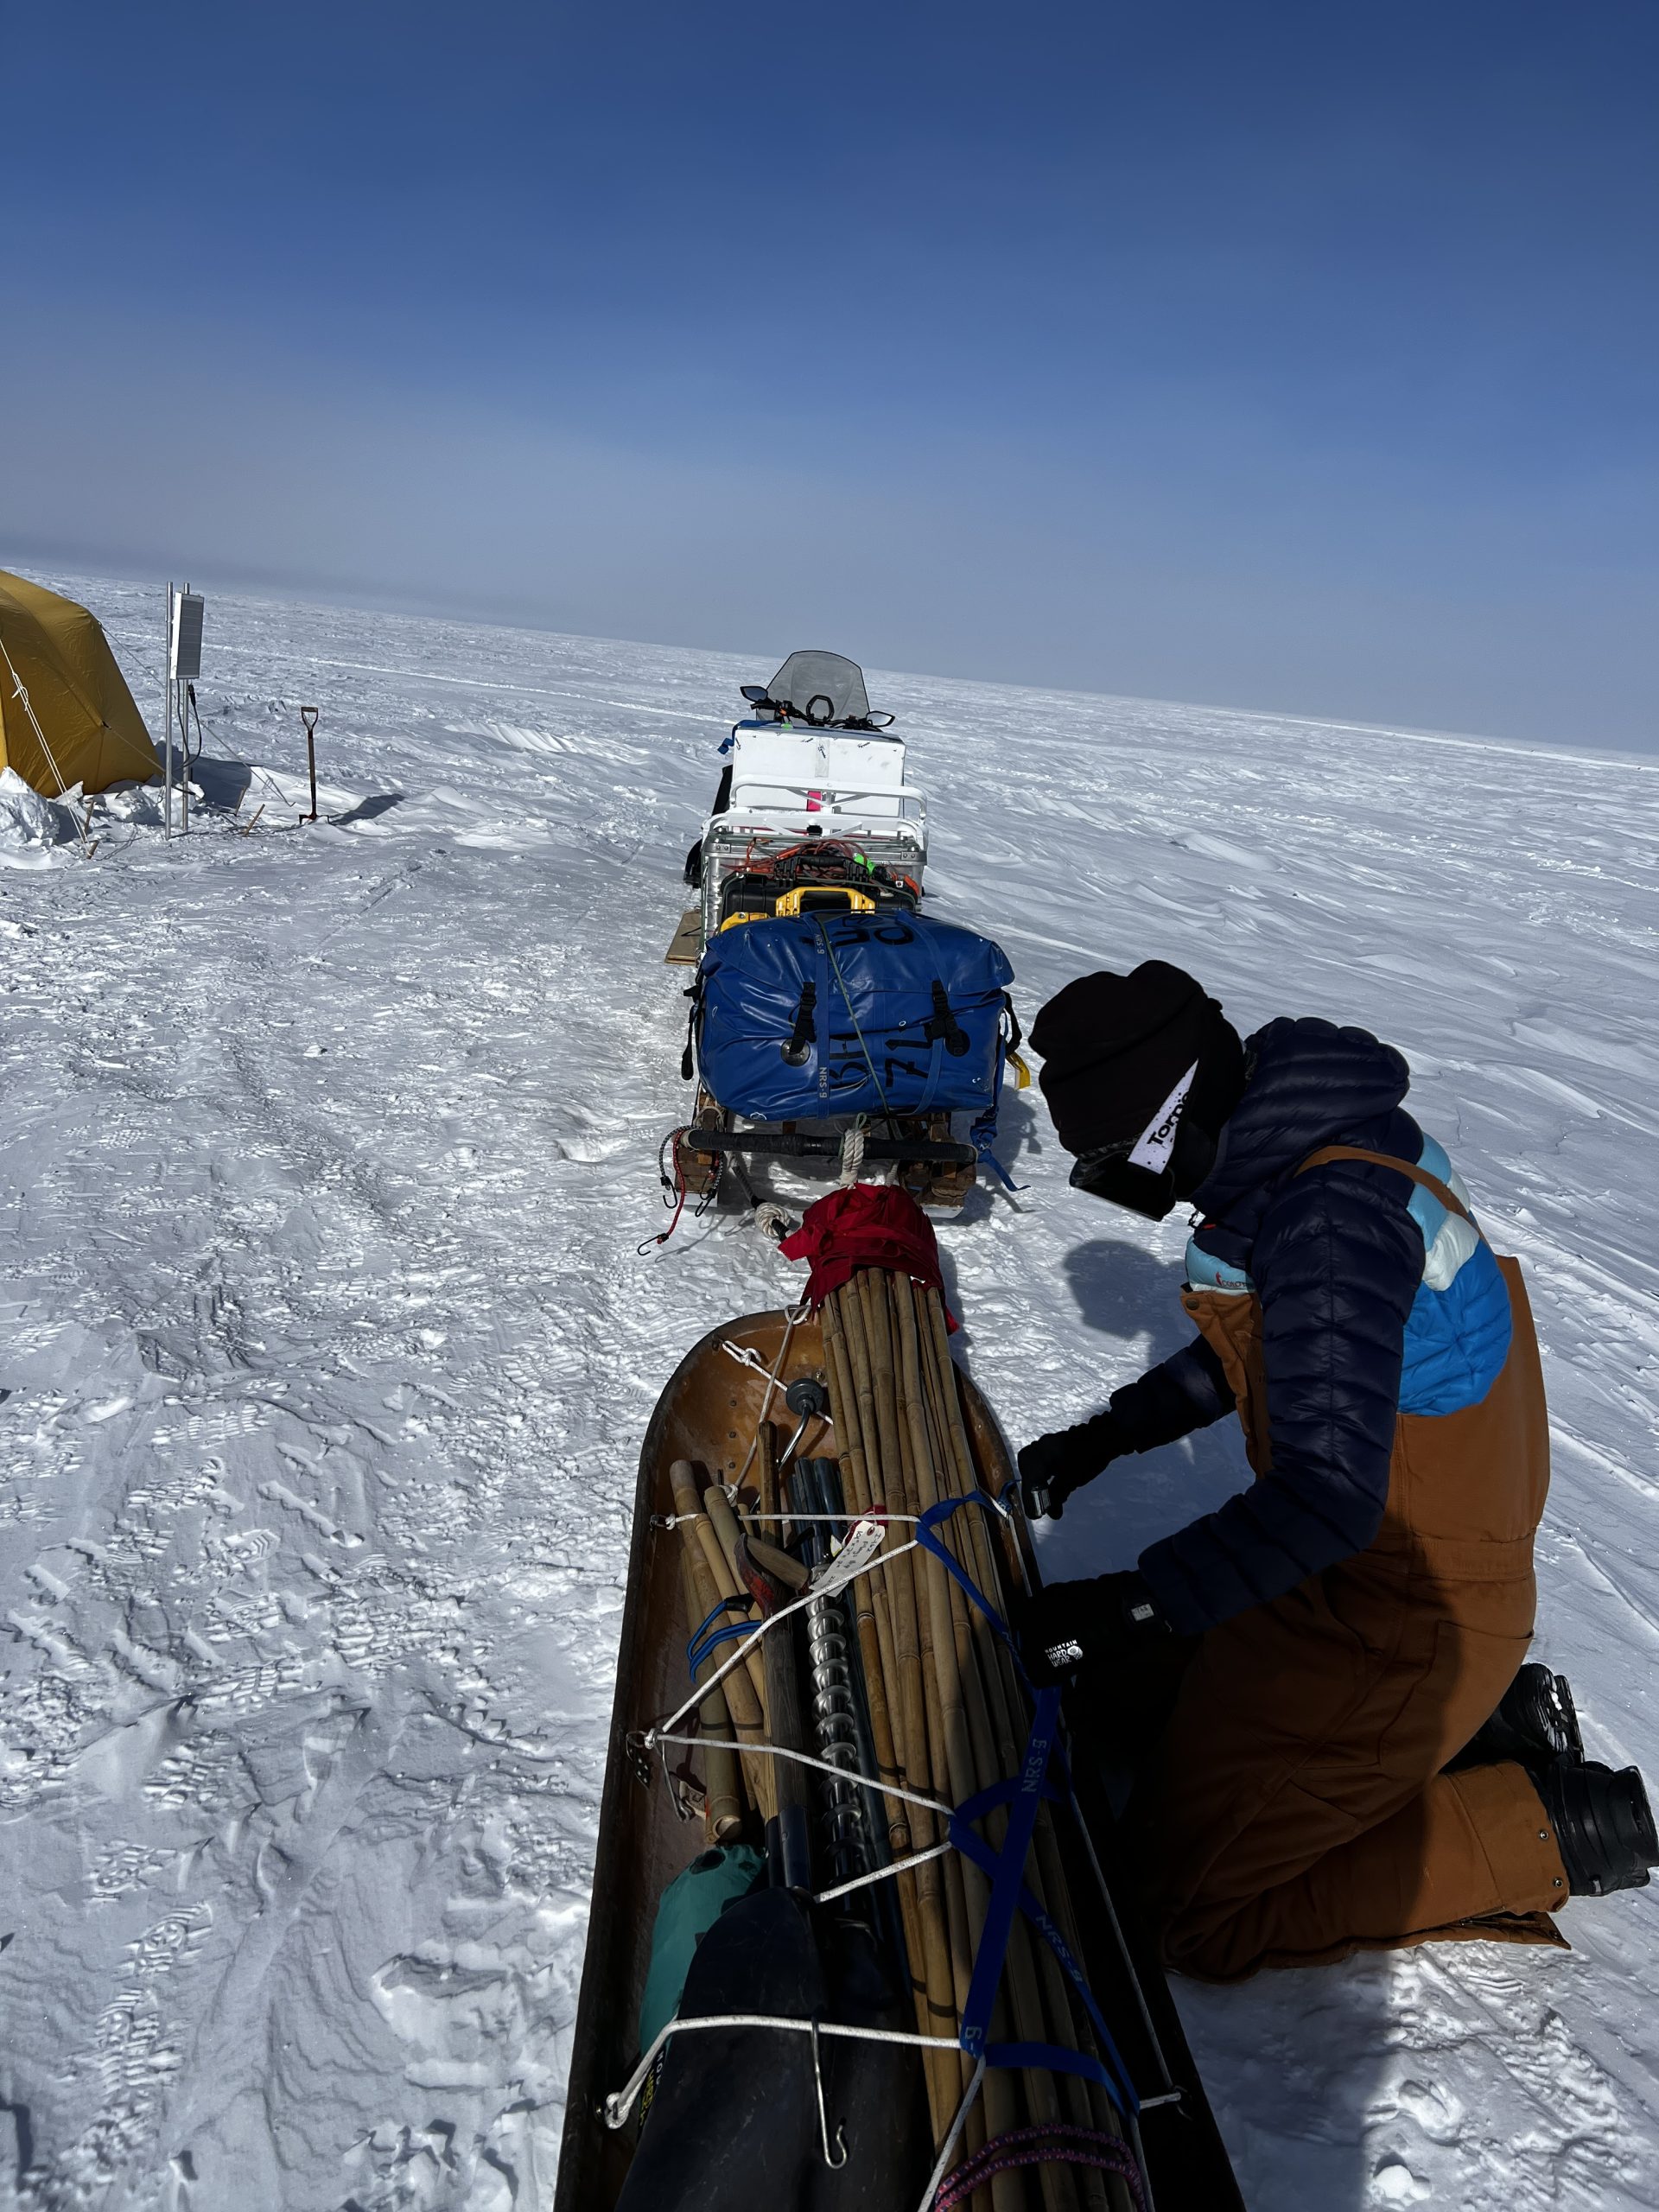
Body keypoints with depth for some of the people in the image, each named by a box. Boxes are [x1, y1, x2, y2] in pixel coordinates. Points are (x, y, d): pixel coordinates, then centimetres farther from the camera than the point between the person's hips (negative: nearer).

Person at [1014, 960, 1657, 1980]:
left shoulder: (1329, 1218, -31)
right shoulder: (1322, 1144, -1)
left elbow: (1330, 1497, -34)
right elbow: (1254, 1347, 13)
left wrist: (1133, 1609, -33)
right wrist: (1105, 1436, 10)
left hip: (1401, 1617, -9)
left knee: (1199, 1912, -1)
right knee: (1141, 1681, 24)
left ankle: (1556, 1827, 6)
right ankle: (1484, 1722, 19)